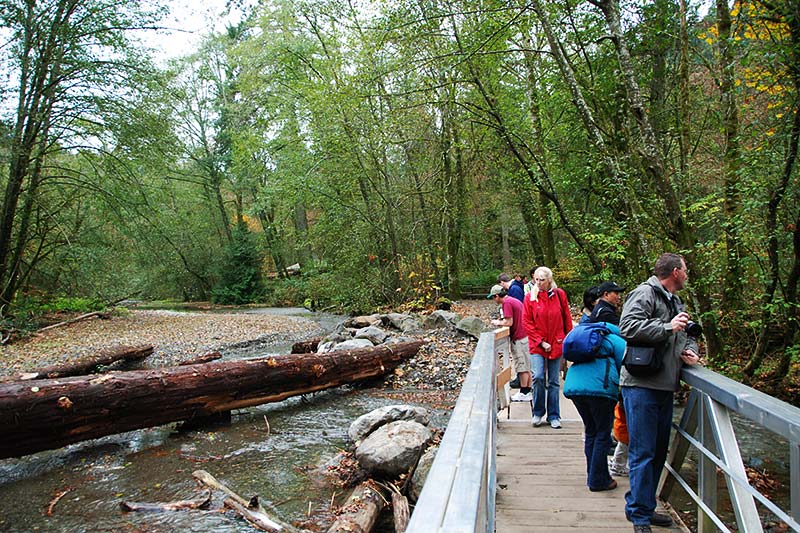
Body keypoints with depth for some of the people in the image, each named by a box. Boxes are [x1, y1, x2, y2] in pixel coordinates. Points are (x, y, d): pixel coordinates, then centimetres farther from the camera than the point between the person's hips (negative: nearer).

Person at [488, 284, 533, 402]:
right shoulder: (515, 300, 16)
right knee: (527, 366, 14)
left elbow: (509, 322, -19)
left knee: (522, 367, -1)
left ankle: (524, 393, 6)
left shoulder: (507, 303, -14)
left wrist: (498, 323, -3)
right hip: (525, 336, 10)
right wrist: (501, 321, 15)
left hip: (519, 339, -10)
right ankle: (528, 391, 20)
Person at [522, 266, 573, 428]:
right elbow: (526, 322, -3)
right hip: (537, 345, -1)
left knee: (554, 382, 7)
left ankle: (553, 416, 19)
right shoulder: (530, 297, -2)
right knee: (538, 377, -13)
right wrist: (541, 342, -9)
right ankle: (538, 413, 7)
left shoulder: (559, 295, 1)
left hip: (557, 344, 1)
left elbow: (567, 319, 8)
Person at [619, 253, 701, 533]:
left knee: (659, 450, 16)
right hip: (642, 385, -10)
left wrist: (690, 350, 8)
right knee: (643, 452, -6)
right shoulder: (645, 294, -9)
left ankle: (645, 507, 28)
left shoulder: (677, 303, 22)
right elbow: (628, 327, -23)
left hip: (665, 386, 10)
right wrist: (668, 328, -19)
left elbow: (686, 336, 30)